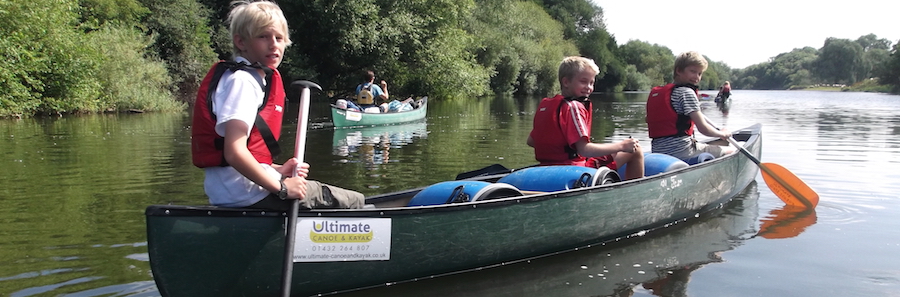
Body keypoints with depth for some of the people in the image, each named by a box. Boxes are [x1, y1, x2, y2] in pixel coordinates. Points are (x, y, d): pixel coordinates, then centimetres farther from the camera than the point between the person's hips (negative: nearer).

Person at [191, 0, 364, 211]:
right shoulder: (242, 81, -15)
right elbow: (235, 153, -26)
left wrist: (278, 171, 8)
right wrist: (281, 186, -18)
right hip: (248, 193, -11)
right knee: (355, 202, -4)